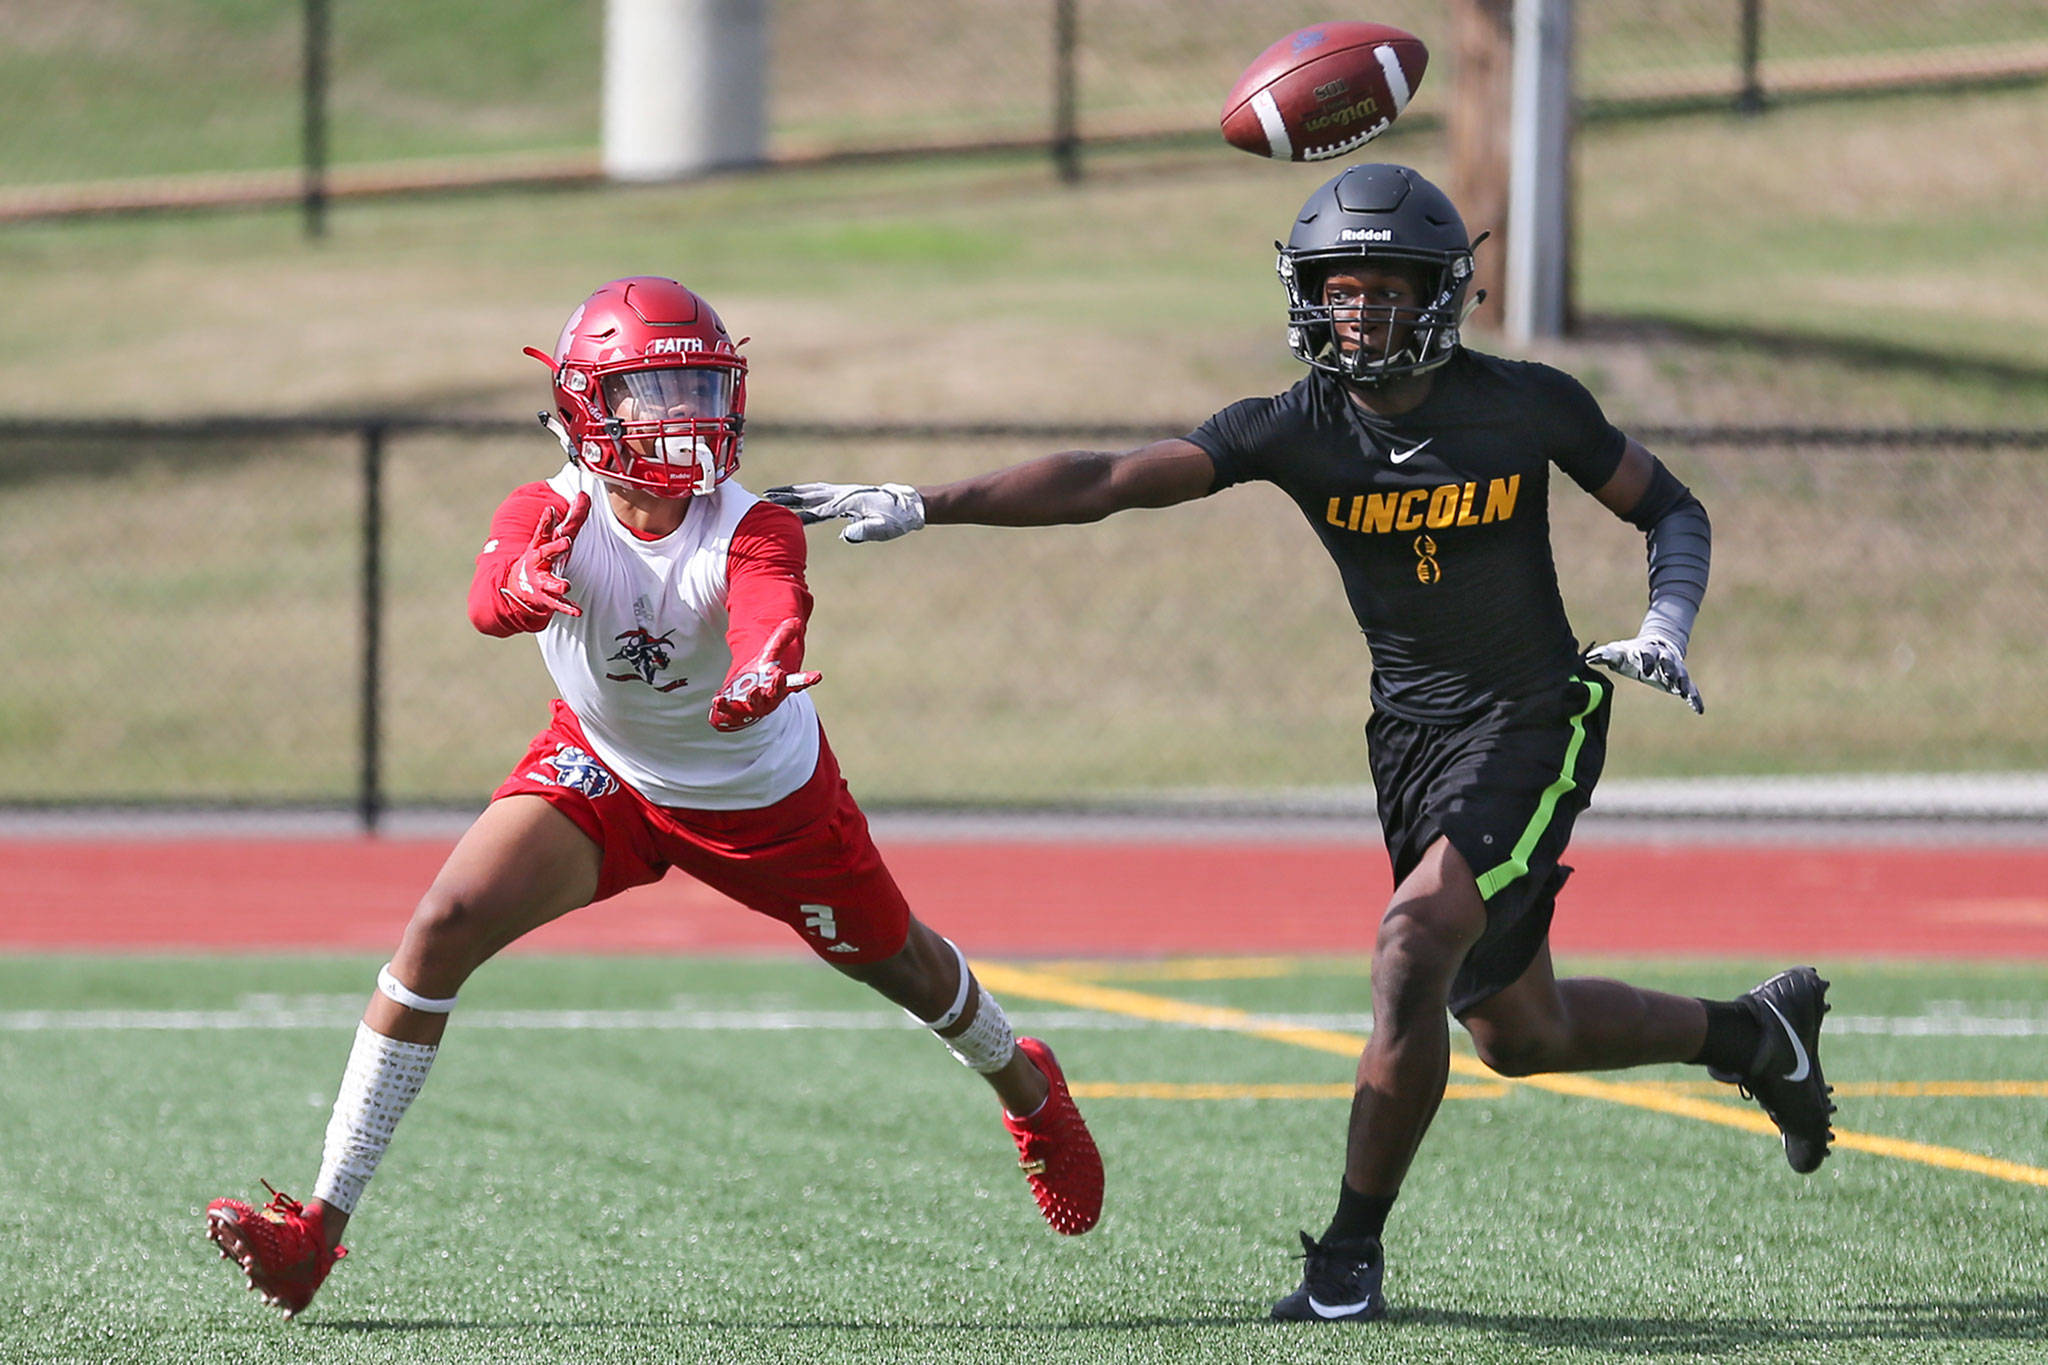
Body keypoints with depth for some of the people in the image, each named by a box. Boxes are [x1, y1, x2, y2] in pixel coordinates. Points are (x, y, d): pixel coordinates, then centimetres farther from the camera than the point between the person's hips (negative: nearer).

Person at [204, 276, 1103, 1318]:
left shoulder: (750, 530, -31)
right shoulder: (550, 516, -27)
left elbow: (773, 616, -53)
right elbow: (487, 599, -49)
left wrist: (757, 681, -77)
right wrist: (529, 586, -74)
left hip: (765, 794, -1)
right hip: (602, 771, 1)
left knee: (899, 966, 17)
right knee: (445, 924, -19)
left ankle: (1026, 1087, 55)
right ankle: (323, 1220, -15)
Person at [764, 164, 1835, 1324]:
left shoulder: (1526, 406, -11)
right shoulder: (1297, 431, -8)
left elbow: (1671, 508, 4)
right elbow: (1107, 482, -16)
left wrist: (1667, 627, -15)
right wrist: (921, 507, -25)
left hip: (1532, 720, -5)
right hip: (1409, 734, 5)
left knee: (1416, 942, -25)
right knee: (1518, 1035, 14)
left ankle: (1353, 1253, -13)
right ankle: (1751, 1033, 42)